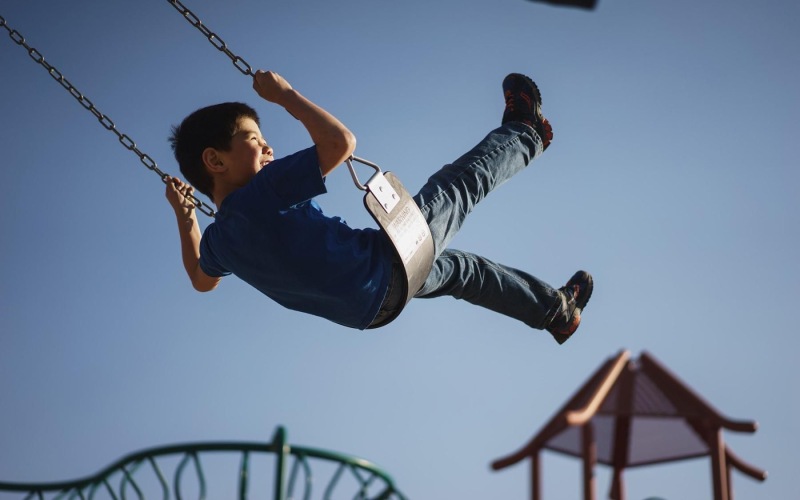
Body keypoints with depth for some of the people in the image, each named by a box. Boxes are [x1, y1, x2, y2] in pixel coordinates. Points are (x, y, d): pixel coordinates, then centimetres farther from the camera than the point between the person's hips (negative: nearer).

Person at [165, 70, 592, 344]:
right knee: (465, 181, 11)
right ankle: (524, 134, 41)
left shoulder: (217, 239, -3)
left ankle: (557, 310, 47)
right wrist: (284, 94, -20)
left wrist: (184, 216, 24)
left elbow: (201, 281, 20)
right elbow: (341, 141, -31)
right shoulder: (264, 192, -29)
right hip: (389, 262, -9)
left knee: (457, 266, 31)